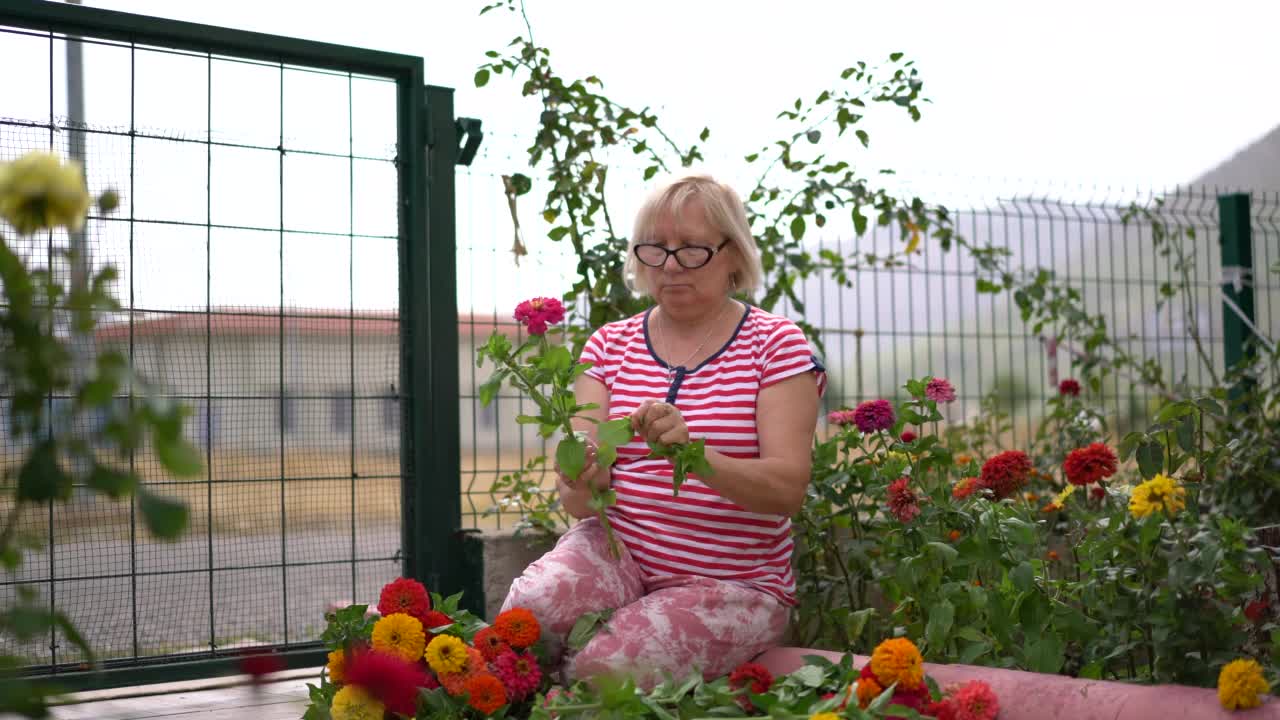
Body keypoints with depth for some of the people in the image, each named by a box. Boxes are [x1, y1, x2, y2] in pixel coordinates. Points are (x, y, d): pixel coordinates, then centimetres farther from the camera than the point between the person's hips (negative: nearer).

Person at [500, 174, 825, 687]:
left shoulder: (774, 344, -1)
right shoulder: (610, 345, 8)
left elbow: (789, 489, -14)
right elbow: (581, 503, 0)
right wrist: (580, 484, -27)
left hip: (732, 582, -2)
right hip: (616, 551, 3)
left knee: (604, 669, -30)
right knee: (530, 607, -31)